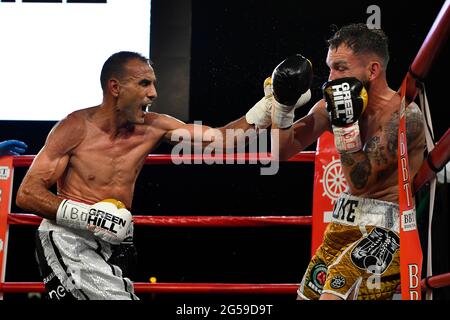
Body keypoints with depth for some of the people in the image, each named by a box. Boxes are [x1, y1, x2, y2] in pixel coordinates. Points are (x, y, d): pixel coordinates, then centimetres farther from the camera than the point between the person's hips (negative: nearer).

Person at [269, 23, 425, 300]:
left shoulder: (403, 114, -15)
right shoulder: (333, 104, 5)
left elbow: (359, 182, -18)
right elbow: (282, 151, 9)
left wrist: (345, 124, -23)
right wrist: (283, 103, -5)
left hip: (385, 228, -8)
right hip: (343, 224, 8)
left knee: (332, 296, -26)